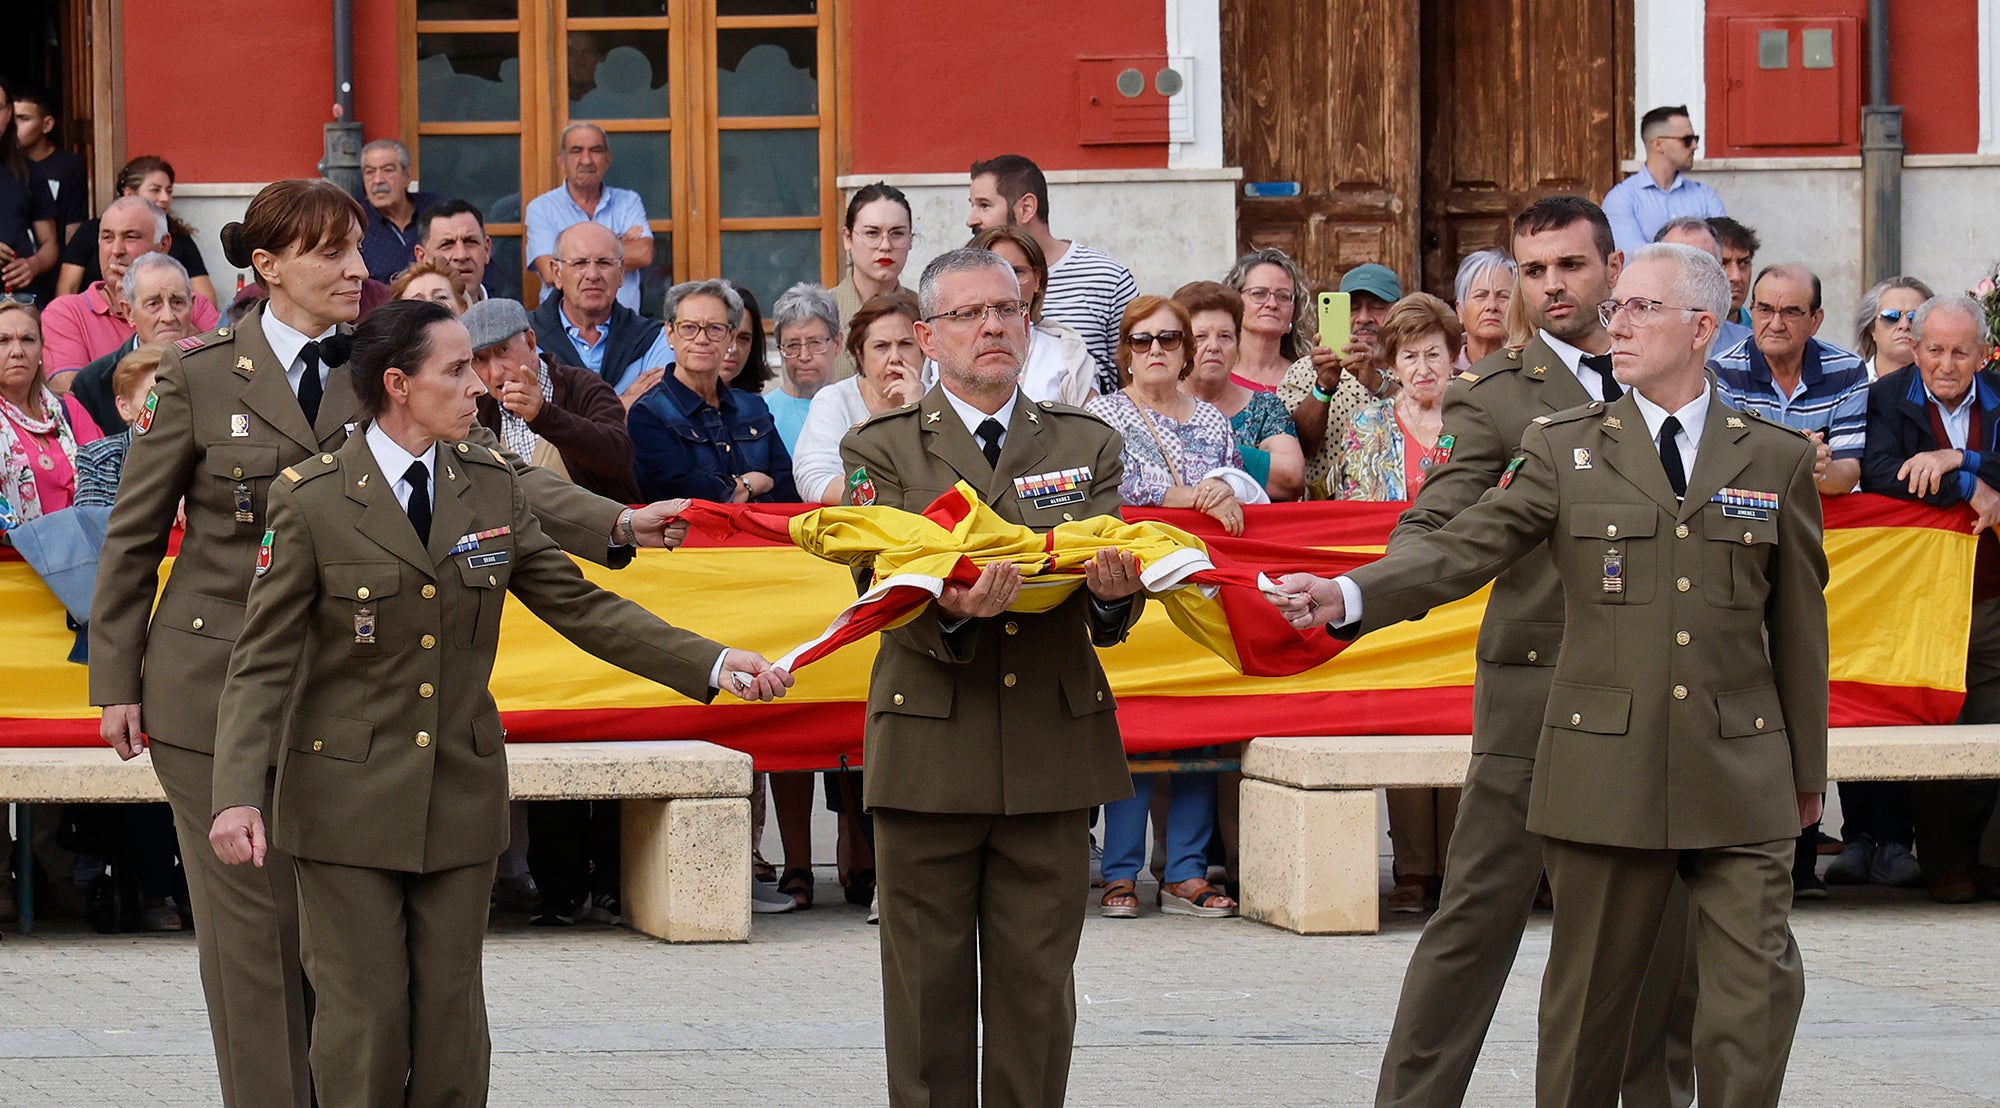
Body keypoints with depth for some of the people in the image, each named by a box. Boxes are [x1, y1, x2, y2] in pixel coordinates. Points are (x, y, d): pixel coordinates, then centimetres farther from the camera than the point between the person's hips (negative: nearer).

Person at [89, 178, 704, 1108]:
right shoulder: (201, 376, -3)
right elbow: (133, 537, 3)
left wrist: (618, 524, -18)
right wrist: (117, 681, 0)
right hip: (217, 683, -3)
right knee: (253, 918, -1)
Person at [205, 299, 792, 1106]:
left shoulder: (490, 488, 5)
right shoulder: (312, 500, -9)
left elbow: (582, 607, 8)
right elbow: (262, 662, -10)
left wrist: (715, 666, -2)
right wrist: (237, 797, -22)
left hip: (462, 793, 4)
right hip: (349, 799, -4)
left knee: (451, 1017, 5)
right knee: (364, 1017, -3)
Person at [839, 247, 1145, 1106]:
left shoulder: (1087, 446, 12)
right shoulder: (880, 450, 6)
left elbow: (1109, 616, 3)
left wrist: (1115, 593, -22)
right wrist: (949, 614, -28)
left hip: (1053, 749, 2)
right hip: (930, 753, -2)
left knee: (1037, 987, 4)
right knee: (930, 986, 2)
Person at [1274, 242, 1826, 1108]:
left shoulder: (1776, 458, 8)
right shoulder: (1564, 449, 6)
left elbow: (1799, 622, 13)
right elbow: (1464, 549, -5)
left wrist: (1807, 768, 15)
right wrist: (1347, 596, -22)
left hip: (1740, 775, 0)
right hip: (1607, 769, 0)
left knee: (1756, 992, -4)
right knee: (1588, 997, 5)